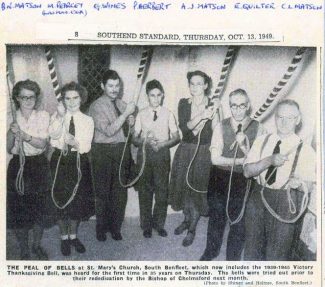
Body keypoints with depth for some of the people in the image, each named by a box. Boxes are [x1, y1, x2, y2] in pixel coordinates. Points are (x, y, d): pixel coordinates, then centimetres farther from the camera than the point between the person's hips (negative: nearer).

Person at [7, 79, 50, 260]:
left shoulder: (43, 116, -2)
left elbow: (42, 144, -10)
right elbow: (8, 148, -3)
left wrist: (26, 136, -27)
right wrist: (12, 133, -21)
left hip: (39, 166, 0)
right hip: (17, 166, 0)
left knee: (39, 208, 9)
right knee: (18, 209, 2)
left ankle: (37, 245, 31)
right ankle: (24, 251, 20)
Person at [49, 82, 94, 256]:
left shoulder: (87, 120, 1)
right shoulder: (57, 117, 1)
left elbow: (86, 147, -8)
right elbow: (53, 134, -20)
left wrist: (75, 143, -27)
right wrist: (60, 115, -29)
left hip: (79, 161, 1)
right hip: (60, 160, -1)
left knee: (78, 200, 9)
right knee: (61, 199, 4)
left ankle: (73, 235, 29)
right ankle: (64, 237, 22)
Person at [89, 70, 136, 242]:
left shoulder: (121, 104, 10)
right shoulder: (97, 106, -8)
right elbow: (109, 131, -19)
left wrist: (131, 122, -3)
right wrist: (126, 113, -21)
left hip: (122, 150, 5)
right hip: (103, 152, -5)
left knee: (120, 191, 9)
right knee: (103, 192, 6)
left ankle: (115, 226, 23)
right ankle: (101, 227, 22)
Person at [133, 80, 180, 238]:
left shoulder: (168, 114, 2)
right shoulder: (141, 114, 2)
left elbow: (176, 137, 3)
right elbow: (134, 138, 3)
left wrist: (162, 144, -13)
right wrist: (144, 140, -18)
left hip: (162, 153, 0)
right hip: (145, 153, 0)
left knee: (162, 190, 6)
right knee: (145, 191, 6)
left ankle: (159, 223, 23)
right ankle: (146, 225, 20)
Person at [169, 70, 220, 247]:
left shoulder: (212, 105, -5)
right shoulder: (184, 104, 0)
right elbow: (184, 127, -15)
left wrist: (214, 114, -25)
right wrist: (202, 115, -26)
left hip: (203, 153, -3)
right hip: (185, 151, 3)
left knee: (198, 189, 3)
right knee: (184, 185, 12)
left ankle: (192, 229, 17)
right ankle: (187, 220, 35)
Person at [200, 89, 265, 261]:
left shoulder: (257, 128, -7)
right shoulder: (221, 127, -6)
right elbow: (215, 158, -11)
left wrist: (243, 145, -24)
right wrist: (241, 161, -16)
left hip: (243, 181, -1)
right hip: (220, 178, 1)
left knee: (239, 221, 11)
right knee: (216, 218, 18)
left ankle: (233, 257, 34)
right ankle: (211, 251, 42)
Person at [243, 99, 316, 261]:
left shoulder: (305, 150, -5)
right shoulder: (262, 141, 3)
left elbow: (308, 185, -4)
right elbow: (247, 171, -5)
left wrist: (299, 183, -28)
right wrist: (269, 160, -21)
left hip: (286, 202, -3)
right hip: (258, 197, 3)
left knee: (277, 251, 8)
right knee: (252, 248, 17)